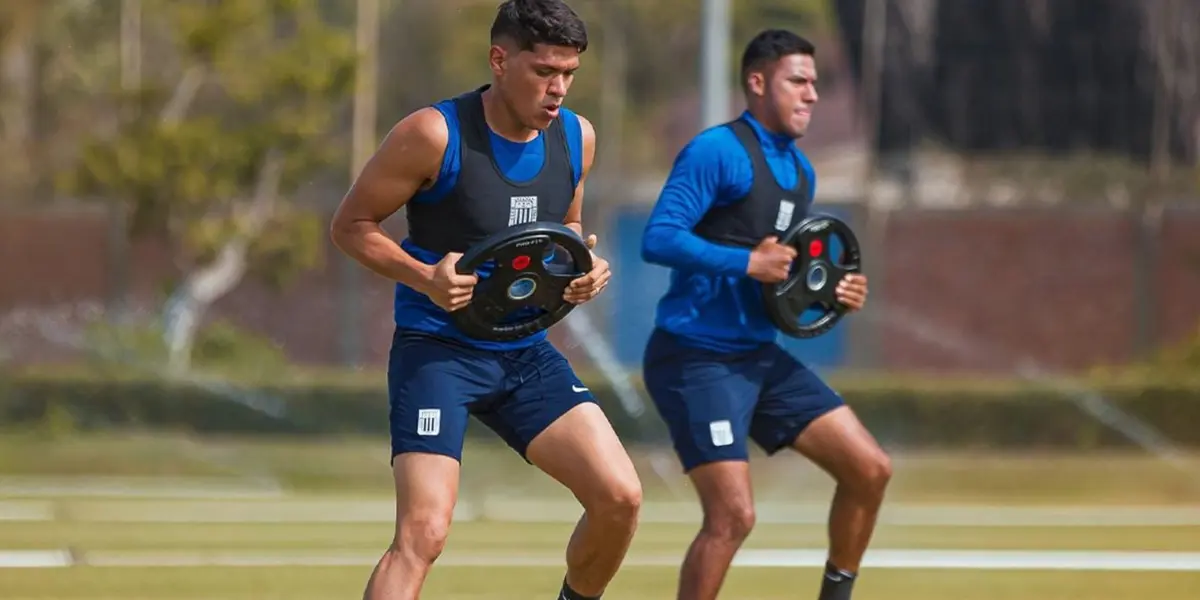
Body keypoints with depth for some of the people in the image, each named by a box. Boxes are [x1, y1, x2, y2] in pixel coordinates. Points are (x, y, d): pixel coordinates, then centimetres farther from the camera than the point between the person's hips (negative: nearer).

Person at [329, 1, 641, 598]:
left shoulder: (576, 137, 2)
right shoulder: (435, 134, -16)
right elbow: (350, 224, -7)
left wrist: (583, 270, -2)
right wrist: (424, 276, -24)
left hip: (526, 354, 6)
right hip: (437, 349, -6)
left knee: (620, 497, -5)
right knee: (422, 533, -19)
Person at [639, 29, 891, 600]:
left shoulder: (800, 171, 14)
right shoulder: (716, 152, -13)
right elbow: (659, 238, -22)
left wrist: (833, 292, 5)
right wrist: (749, 263, -26)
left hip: (761, 358, 9)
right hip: (697, 358, -9)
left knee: (870, 469, 4)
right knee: (732, 515, -16)